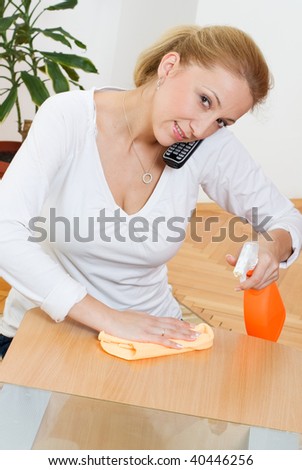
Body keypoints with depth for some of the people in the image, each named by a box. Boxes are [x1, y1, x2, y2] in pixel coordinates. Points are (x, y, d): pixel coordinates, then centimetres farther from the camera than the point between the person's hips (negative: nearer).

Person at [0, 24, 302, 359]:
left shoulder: (211, 146, -10)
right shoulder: (69, 116, -18)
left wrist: (275, 246, -22)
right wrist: (108, 318, -33)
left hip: (147, 330, 3)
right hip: (45, 323, -3)